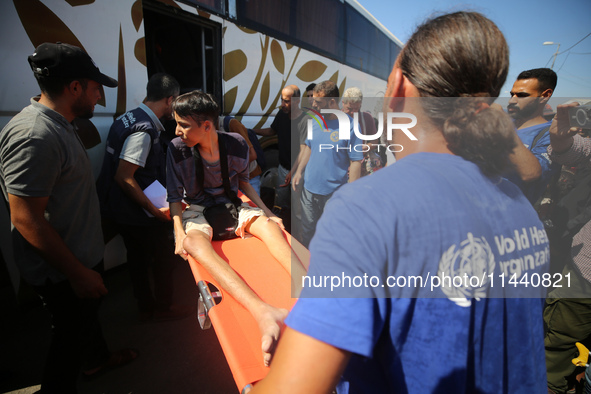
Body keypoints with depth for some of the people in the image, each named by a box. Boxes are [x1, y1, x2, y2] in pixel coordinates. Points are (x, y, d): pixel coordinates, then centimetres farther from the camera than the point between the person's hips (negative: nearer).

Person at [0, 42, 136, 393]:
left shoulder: (58, 125, 5)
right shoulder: (34, 136, -29)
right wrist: (77, 273, -25)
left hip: (84, 254, 10)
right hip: (63, 271, -10)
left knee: (89, 311, 29)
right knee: (71, 334, 11)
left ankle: (97, 358, 54)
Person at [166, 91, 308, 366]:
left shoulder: (237, 144, -5)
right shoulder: (177, 149, -9)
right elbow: (175, 197, -5)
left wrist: (267, 211, 2)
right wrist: (179, 231, -20)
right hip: (197, 211, -2)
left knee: (268, 226, -29)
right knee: (194, 240, -38)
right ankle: (263, 312, -63)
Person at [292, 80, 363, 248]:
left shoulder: (350, 126, -15)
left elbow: (356, 162, -14)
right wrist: (299, 171, 11)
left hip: (334, 193, -5)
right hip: (309, 188, 6)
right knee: (307, 230, 19)